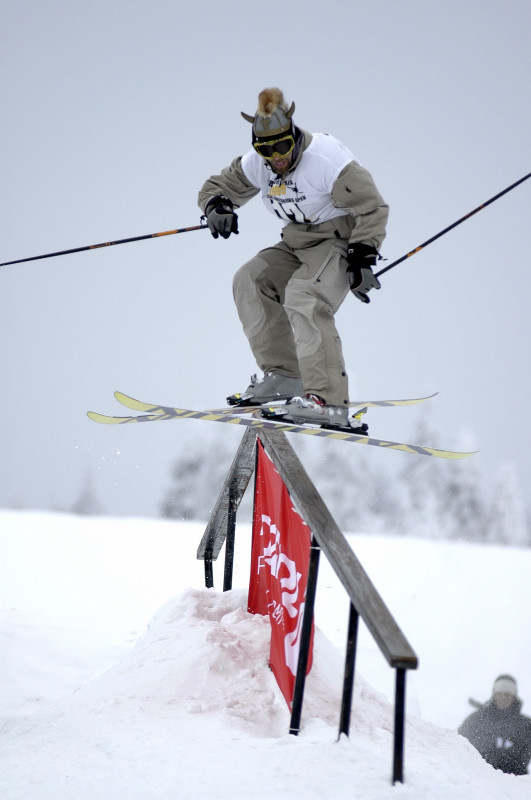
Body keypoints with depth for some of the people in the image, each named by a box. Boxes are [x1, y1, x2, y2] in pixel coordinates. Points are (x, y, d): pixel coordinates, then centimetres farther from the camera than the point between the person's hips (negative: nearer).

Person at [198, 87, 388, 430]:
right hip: (298, 244, 8)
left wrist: (362, 259, -27)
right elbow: (217, 186, 11)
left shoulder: (326, 160, -25)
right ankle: (284, 374, -6)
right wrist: (218, 206, -14)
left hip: (341, 240, -8)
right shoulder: (255, 164, -4)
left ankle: (329, 400, -35)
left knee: (303, 297, -29)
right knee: (250, 280, -8)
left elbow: (372, 208, -20)